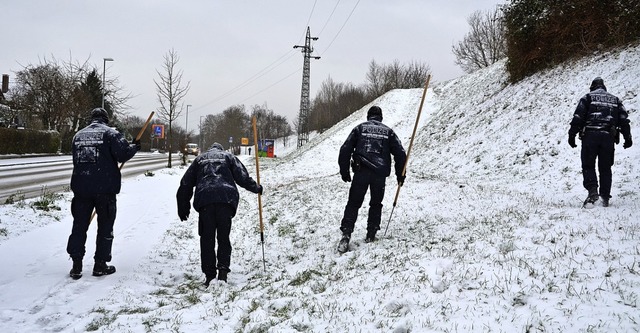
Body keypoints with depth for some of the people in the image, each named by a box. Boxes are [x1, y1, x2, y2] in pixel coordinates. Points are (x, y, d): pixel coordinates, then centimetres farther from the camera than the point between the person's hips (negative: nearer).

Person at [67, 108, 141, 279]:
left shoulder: (78, 135, 13)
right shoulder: (110, 133, -5)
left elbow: (76, 160, 19)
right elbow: (123, 154, -15)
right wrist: (134, 146, 5)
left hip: (81, 188, 4)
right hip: (105, 189, -4)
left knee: (79, 225, 9)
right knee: (105, 227, 7)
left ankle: (76, 265, 6)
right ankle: (100, 265, 9)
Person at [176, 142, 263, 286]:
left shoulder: (199, 159, 27)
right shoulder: (228, 156, 23)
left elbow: (186, 183, 22)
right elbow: (242, 177, 10)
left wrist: (183, 208, 25)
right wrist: (256, 188, 24)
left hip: (205, 199, 1)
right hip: (226, 198, 0)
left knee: (207, 239, 3)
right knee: (224, 237, 6)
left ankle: (209, 276, -2)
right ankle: (223, 270, -10)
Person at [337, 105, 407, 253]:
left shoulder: (359, 128, 10)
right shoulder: (388, 131, 14)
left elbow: (345, 149, 2)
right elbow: (400, 153, 8)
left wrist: (344, 170, 8)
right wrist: (400, 174, 15)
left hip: (361, 172, -1)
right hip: (380, 173, 1)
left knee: (353, 203, 2)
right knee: (376, 204, 17)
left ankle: (346, 234, -12)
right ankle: (371, 235, 14)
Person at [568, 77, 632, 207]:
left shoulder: (588, 97, 8)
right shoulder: (615, 100, 19)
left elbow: (578, 117, -2)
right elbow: (624, 119, 13)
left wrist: (572, 135, -2)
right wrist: (627, 137, 17)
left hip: (590, 135, -3)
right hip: (608, 137, 3)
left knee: (588, 165, 3)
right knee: (605, 168, 9)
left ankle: (592, 190, -18)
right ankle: (605, 197, 5)